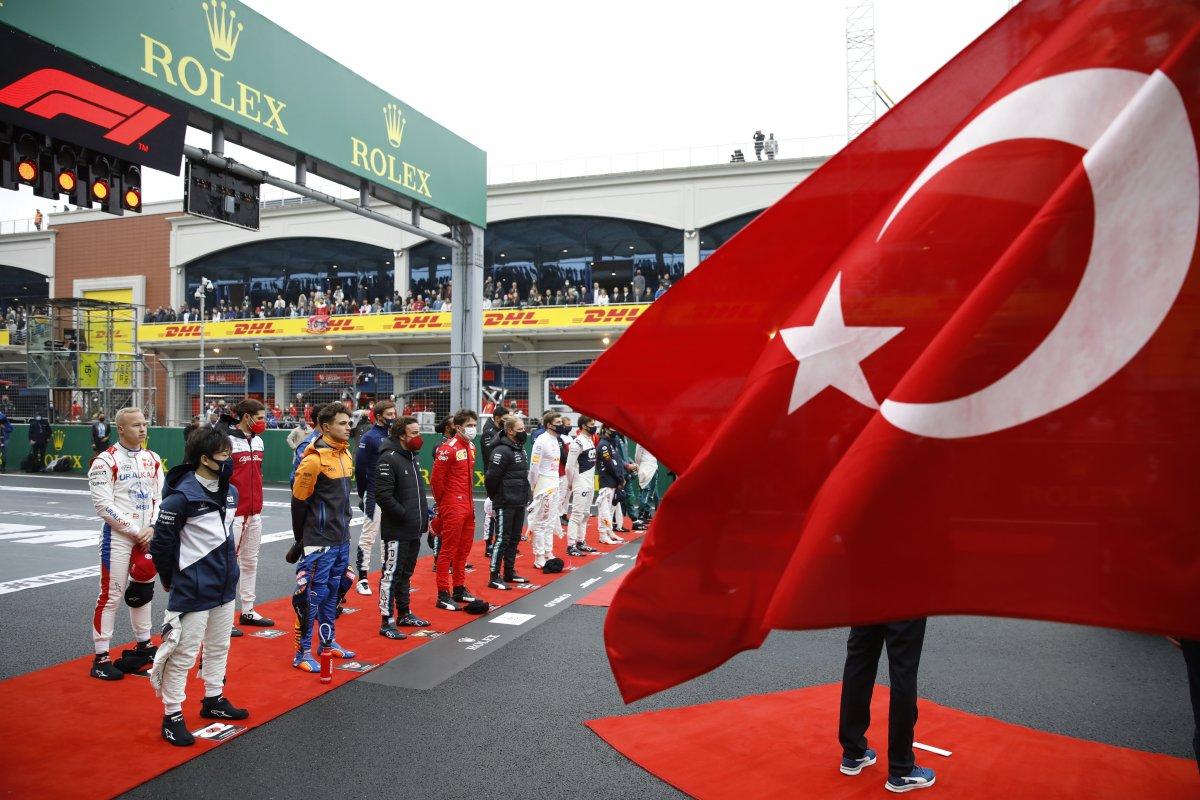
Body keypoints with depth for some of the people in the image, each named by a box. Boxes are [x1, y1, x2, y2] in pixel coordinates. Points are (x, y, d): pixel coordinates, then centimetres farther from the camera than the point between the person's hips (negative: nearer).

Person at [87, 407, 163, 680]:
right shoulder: (106, 461, -10)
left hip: (147, 535, 6)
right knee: (111, 594, -4)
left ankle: (144, 644, 31)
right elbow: (103, 505, -15)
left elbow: (160, 497, 9)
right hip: (118, 537, -6)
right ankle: (101, 657, 3)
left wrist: (152, 528, -6)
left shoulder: (153, 459, 8)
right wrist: (135, 531, -14)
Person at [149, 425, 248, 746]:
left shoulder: (230, 492, 4)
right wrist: (171, 580, -1)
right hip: (193, 592, -8)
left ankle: (213, 700, 36)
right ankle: (172, 716, 16)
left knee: (219, 647, 20)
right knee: (183, 654, 2)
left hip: (225, 587, 8)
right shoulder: (182, 496, -20)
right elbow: (161, 543, -13)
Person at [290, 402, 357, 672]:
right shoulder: (314, 459, -17)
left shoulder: (346, 454, 9)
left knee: (333, 592, 17)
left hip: (342, 540, 8)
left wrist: (343, 527, 18)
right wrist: (300, 539, -4)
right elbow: (299, 501, -12)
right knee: (313, 595, -1)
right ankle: (303, 653, 9)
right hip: (320, 542, -8)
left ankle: (328, 642, 30)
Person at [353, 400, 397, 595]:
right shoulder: (369, 437, -10)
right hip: (375, 496, -6)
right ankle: (362, 578, 7)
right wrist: (362, 494, -3)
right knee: (368, 536, 0)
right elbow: (360, 468, -9)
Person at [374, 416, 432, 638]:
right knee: (391, 574, -2)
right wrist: (405, 515, -18)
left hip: (414, 530, 9)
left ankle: (404, 614, 30)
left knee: (406, 573, 19)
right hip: (397, 531, -9)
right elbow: (383, 496, -22)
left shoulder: (412, 457, 14)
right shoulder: (388, 459, -16)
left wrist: (424, 516, 12)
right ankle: (387, 622, 5)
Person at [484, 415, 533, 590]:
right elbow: (491, 477, -19)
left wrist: (527, 494, 14)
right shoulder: (502, 450, -17)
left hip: (519, 503, 9)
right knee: (502, 539, -4)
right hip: (505, 504, -9)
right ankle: (494, 577, 3)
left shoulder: (520, 448, 13)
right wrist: (495, 497, -7)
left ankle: (509, 573, 26)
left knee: (514, 539, 15)